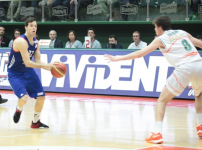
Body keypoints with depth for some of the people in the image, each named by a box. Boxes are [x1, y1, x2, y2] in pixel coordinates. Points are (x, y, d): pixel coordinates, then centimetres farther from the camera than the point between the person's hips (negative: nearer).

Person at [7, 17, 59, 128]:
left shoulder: (35, 42, 0)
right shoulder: (21, 41, -26)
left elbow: (38, 61, 2)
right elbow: (27, 63, -30)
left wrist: (50, 67, -16)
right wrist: (46, 66, -32)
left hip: (28, 72, 8)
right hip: (15, 73, -8)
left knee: (41, 96, 5)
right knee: (24, 98, -26)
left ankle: (35, 122, 25)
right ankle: (19, 109, 11)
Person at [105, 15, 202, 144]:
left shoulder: (161, 39, 12)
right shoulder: (183, 33, 24)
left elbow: (139, 54, 9)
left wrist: (118, 58, 15)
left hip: (184, 68, -5)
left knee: (162, 100, 8)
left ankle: (157, 133, -6)